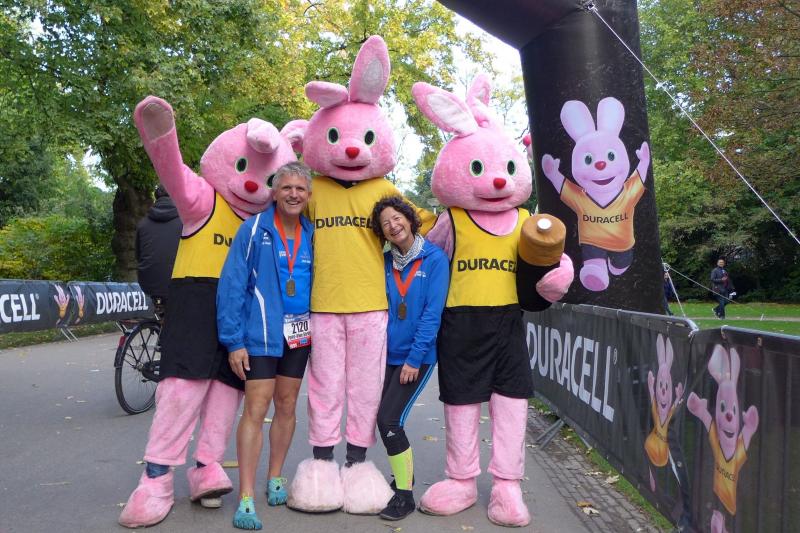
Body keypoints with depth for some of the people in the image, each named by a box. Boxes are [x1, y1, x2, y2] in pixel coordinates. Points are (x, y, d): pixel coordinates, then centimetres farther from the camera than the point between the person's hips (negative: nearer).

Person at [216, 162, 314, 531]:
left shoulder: (311, 234, 5)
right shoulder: (253, 230, -8)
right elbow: (231, 286, -10)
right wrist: (233, 341, -13)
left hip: (299, 335, 5)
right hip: (260, 334, -4)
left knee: (286, 406, 14)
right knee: (256, 409, -6)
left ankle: (275, 479, 31)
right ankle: (246, 499, 1)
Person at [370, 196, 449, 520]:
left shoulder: (435, 259, -9)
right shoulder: (385, 262, 6)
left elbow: (433, 313, -13)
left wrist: (415, 358, -16)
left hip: (418, 355, -5)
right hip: (389, 353, 5)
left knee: (389, 420, -12)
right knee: (384, 419, 10)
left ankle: (405, 496, 3)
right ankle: (403, 476, 33)